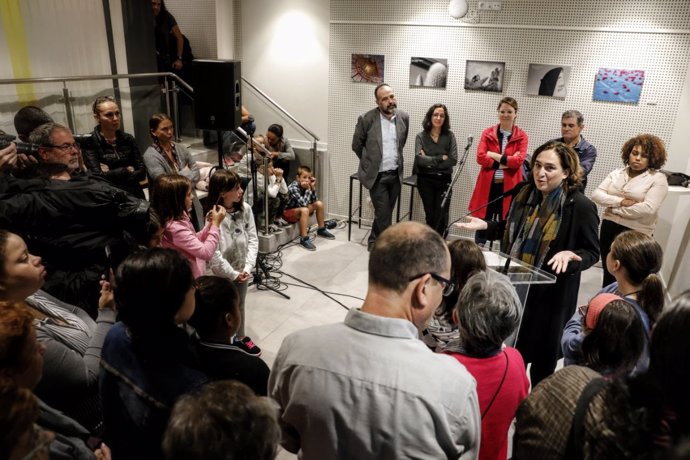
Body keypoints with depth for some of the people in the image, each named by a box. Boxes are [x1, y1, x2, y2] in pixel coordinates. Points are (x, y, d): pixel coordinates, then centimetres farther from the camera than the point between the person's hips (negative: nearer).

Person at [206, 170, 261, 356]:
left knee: (240, 306, 23)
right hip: (223, 274, -5)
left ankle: (240, 337, 44)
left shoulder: (245, 209, -8)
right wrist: (232, 274, -16)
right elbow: (214, 254, -21)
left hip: (242, 270, 5)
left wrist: (248, 267, -13)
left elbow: (253, 239, -5)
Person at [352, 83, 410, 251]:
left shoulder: (404, 117, 0)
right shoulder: (367, 119, -13)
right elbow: (356, 145, 0)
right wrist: (370, 162, 8)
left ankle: (374, 241, 35)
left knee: (384, 213, 15)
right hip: (377, 175, -4)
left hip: (395, 174, 5)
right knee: (383, 214, -4)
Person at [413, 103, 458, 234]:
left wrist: (430, 161, -10)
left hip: (444, 180, 0)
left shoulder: (449, 136, 2)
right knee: (430, 216, 7)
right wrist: (441, 157, -8)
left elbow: (453, 160, -6)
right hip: (426, 180, 0)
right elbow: (420, 159, -13)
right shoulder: (421, 136, 0)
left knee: (441, 217, -3)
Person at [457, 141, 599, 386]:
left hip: (551, 291, -5)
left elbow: (592, 252, -11)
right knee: (509, 348, 20)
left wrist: (569, 255, -31)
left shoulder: (581, 207, -18)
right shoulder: (526, 194, -1)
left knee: (543, 351, 13)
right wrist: (485, 225, 0)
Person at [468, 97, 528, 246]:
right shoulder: (488, 133, 5)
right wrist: (506, 162, -13)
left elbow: (519, 160, -12)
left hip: (509, 186, -1)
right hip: (488, 185, 1)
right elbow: (480, 157, -8)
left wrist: (494, 155, -11)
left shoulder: (521, 136, 3)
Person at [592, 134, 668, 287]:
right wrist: (621, 201, -17)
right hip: (609, 227, 4)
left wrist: (615, 209, -11)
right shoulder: (617, 173, 7)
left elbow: (648, 208, -20)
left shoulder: (658, 178, -8)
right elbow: (596, 194, -3)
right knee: (608, 272, 17)